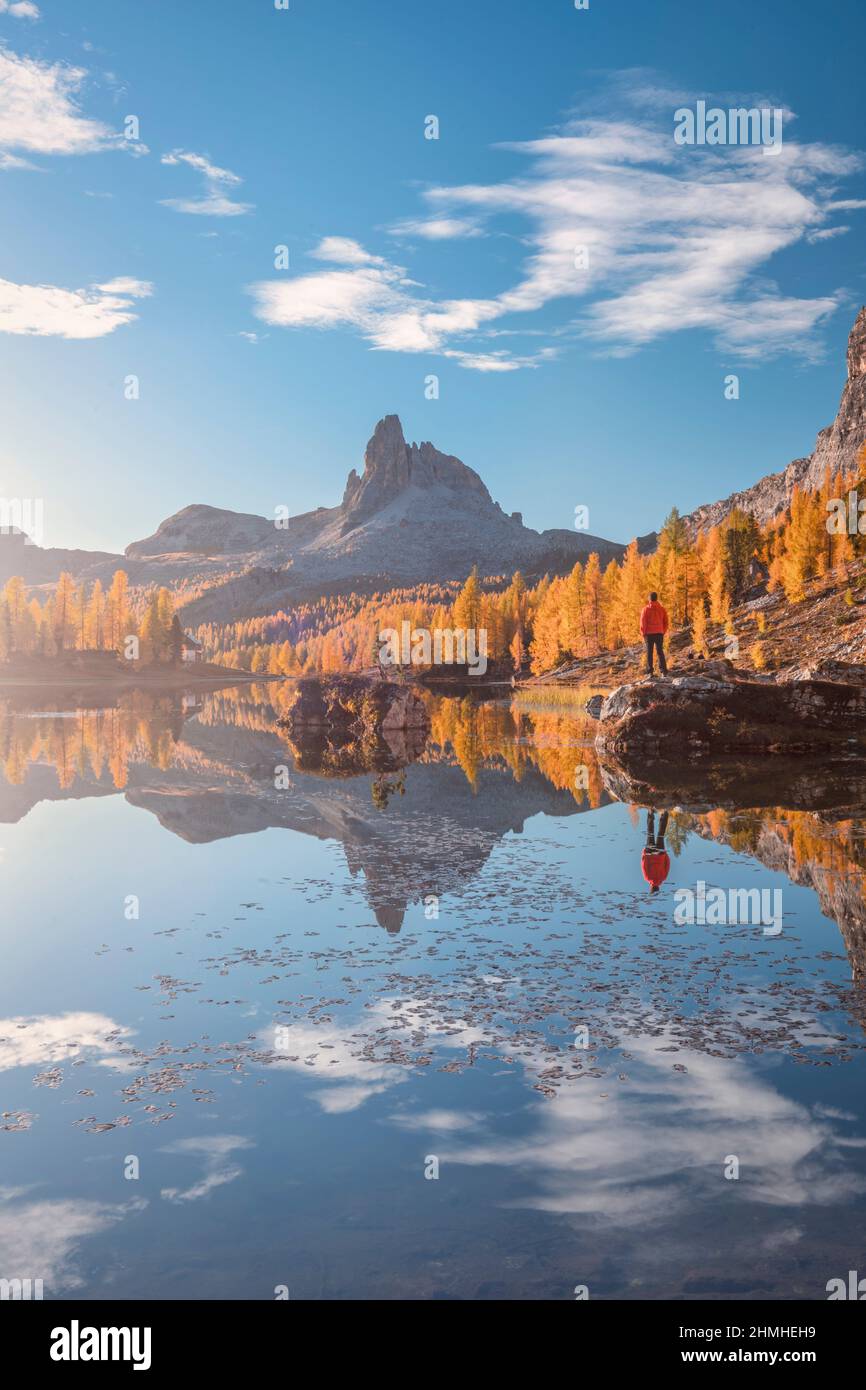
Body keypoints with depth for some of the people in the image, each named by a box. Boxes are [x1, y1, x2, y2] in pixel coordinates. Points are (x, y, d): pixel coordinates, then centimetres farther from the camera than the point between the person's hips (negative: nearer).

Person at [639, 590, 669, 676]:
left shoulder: (645, 609, -5)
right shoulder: (662, 609, 4)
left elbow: (643, 623, -6)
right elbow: (666, 623, 6)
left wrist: (643, 634, 3)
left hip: (649, 633, -2)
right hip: (659, 633, 2)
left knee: (649, 652, 4)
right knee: (660, 652, 8)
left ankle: (650, 672, 0)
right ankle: (663, 671, 1)